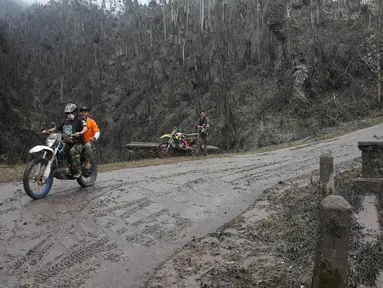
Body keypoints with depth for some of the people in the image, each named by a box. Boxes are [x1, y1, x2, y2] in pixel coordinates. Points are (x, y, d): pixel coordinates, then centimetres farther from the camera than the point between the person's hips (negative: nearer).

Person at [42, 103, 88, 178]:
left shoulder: (79, 120, 0)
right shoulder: (65, 121, 22)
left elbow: (85, 128, -19)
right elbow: (56, 128, 24)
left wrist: (80, 133, -40)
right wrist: (47, 131, 9)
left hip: (78, 143, -7)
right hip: (67, 143, 7)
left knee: (73, 151, -37)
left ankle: (78, 171, -30)